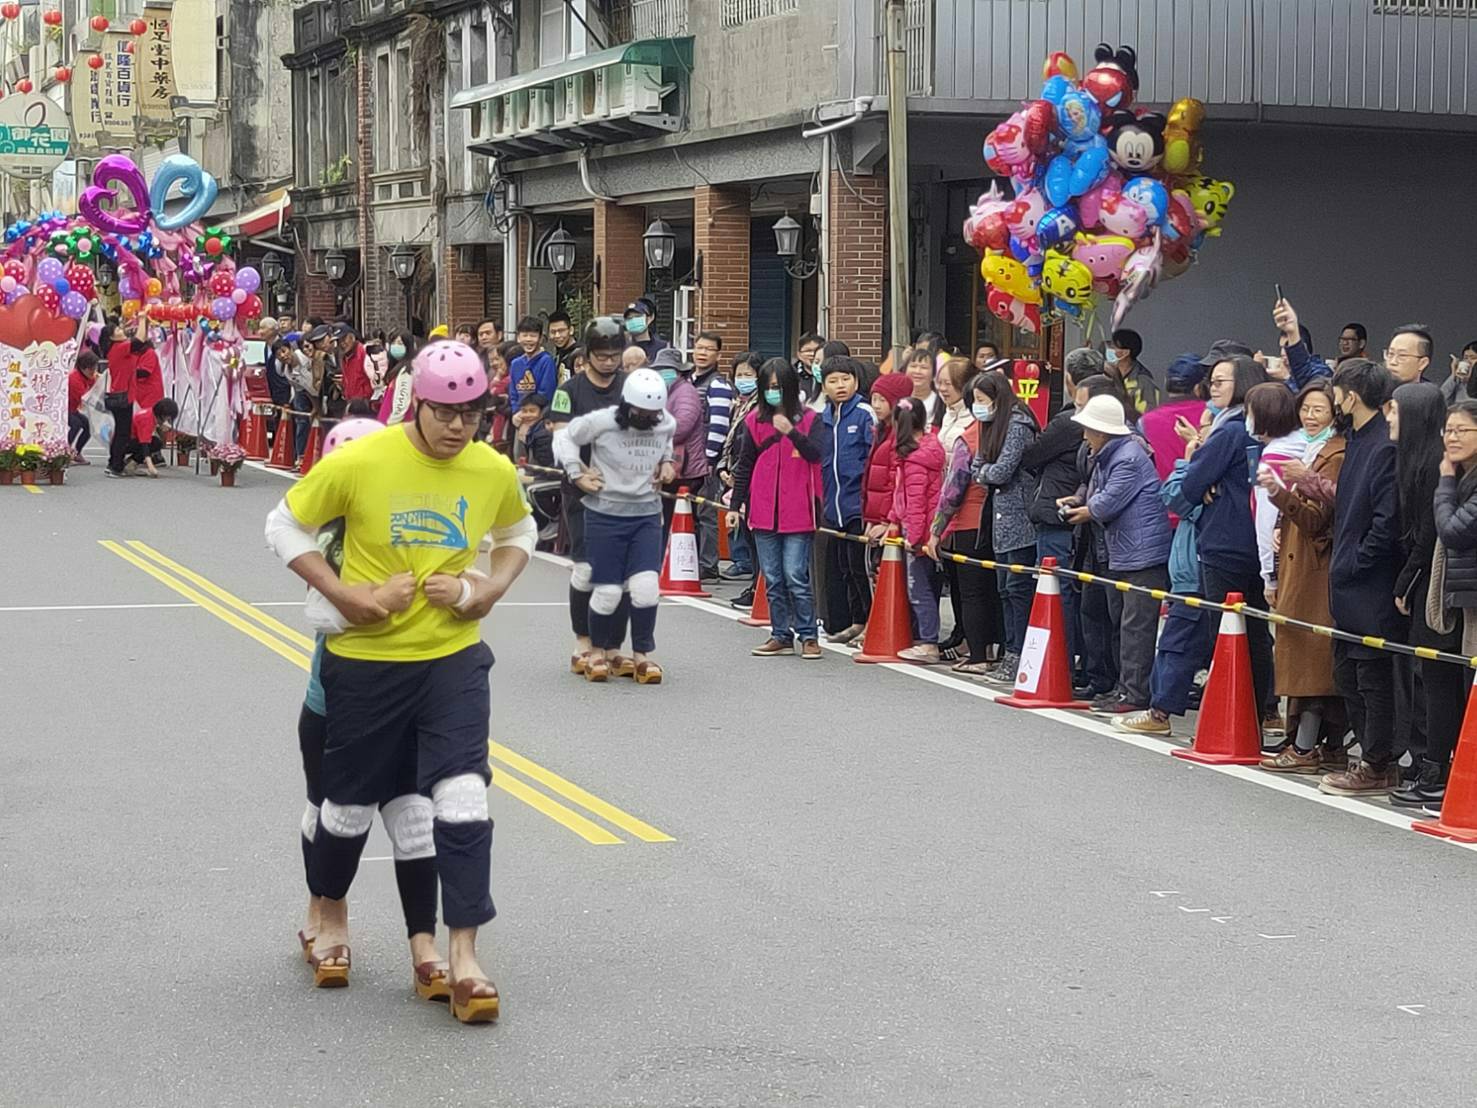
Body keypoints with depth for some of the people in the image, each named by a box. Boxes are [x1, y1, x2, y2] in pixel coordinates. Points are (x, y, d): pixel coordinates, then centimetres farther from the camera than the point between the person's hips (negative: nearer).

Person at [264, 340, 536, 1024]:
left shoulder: (494, 471, -6)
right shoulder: (359, 463, -16)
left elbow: (519, 534, 16)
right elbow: (284, 526, -3)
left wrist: (486, 590, -2)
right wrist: (340, 592, -14)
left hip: (454, 658, 1)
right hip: (366, 660, -1)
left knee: (463, 796, -11)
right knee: (351, 798, 13)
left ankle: (463, 956, -6)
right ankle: (332, 913, 42)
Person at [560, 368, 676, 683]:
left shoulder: (667, 423, -1)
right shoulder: (601, 422, -14)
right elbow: (565, 437, -1)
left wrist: (666, 462, 7)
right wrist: (577, 473, -4)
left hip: (647, 514, 3)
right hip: (605, 513, -3)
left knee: (646, 586, -11)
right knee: (608, 590, -2)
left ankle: (641, 656, 6)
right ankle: (599, 651, 22)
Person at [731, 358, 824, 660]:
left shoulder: (808, 419, 2)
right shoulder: (754, 421, 8)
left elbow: (816, 454, -12)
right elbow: (744, 466, 12)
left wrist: (791, 431, -25)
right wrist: (736, 505, 10)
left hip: (797, 513, -3)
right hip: (764, 513, 3)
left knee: (796, 576, -7)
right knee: (773, 579, 7)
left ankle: (807, 635, 3)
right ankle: (781, 635, 16)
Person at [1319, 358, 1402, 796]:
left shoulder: (1386, 446, -18)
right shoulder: (1357, 439, 12)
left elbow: (1387, 520, -21)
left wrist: (1353, 563, -15)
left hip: (1371, 585, -10)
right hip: (1350, 581, 10)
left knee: (1373, 674, -2)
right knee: (1347, 673, 14)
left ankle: (1377, 765, 6)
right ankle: (1373, 756, 22)